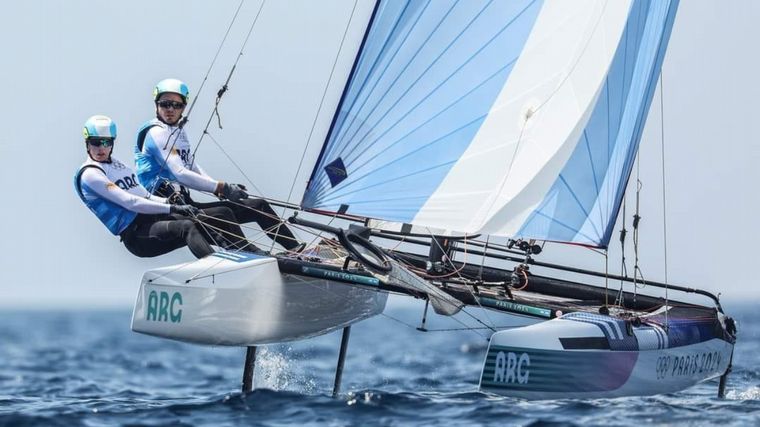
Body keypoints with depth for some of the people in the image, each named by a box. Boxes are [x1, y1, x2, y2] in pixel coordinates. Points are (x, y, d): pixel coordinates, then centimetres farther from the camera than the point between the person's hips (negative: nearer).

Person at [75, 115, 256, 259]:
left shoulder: (116, 164, 21)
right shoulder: (90, 174, -7)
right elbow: (129, 202, -17)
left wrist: (169, 201, -1)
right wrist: (172, 208, -21)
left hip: (152, 217, 9)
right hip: (136, 235, -9)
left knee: (223, 214, 3)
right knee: (187, 227, -37)